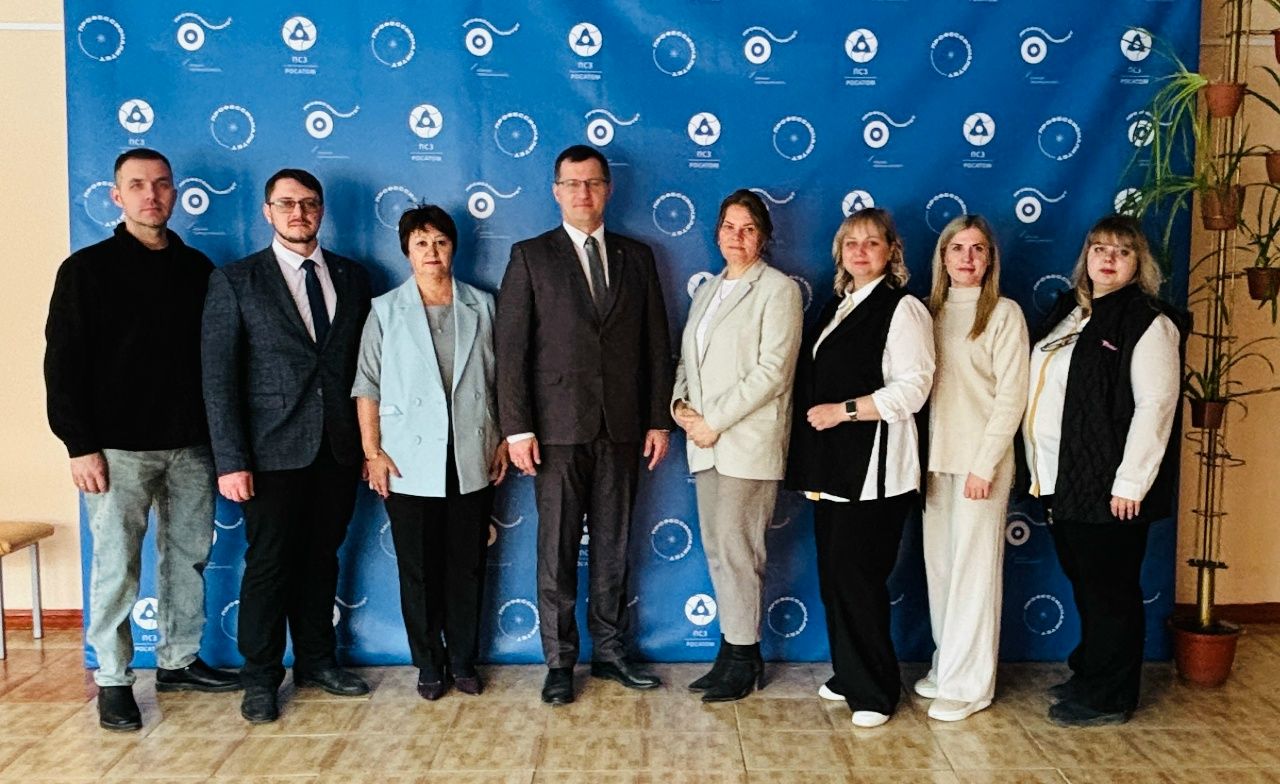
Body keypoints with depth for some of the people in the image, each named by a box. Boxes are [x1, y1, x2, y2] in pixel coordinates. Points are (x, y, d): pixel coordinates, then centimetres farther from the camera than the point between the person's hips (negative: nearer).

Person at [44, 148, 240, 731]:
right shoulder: (87, 269, -2)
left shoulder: (197, 267, 8)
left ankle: (180, 661, 26)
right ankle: (113, 680, 17)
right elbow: (64, 365, -5)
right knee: (116, 568, 2)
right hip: (119, 448, -4)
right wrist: (80, 446, -11)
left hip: (191, 445, 4)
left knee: (188, 557, 11)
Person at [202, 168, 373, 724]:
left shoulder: (352, 277, 8)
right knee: (269, 563, 4)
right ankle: (260, 677, 20)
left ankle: (317, 661, 28)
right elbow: (218, 376, -5)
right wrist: (230, 461, -11)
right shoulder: (235, 281, -1)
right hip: (274, 449, -3)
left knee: (321, 557, 13)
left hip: (339, 447, 3)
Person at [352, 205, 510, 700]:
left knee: (467, 566, 7)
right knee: (419, 570, 6)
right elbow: (367, 385, 2)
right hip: (409, 463, -1)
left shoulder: (480, 306, 8)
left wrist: (503, 440, 4)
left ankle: (463, 661, 22)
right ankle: (429, 664, 21)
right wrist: (372, 452, -5)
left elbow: (498, 378, 9)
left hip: (471, 460, 1)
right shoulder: (386, 310, 4)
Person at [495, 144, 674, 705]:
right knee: (557, 549, 4)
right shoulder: (531, 257, 3)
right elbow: (511, 346, -3)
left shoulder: (636, 257, 11)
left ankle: (609, 650, 23)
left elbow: (656, 342, 10)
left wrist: (659, 420, 4)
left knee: (612, 546, 11)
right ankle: (560, 661, 16)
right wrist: (517, 427, -10)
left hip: (622, 428, 3)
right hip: (558, 427, -2)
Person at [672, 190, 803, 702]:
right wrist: (680, 403, 0)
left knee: (736, 548, -4)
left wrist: (715, 421, -14)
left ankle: (743, 656, 10)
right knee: (717, 549, 10)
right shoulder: (707, 290, 19)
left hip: (747, 442, -7)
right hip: (706, 442, 7)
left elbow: (772, 371, -13)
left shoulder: (778, 290, -4)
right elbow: (687, 358, 20)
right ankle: (733, 650, 21)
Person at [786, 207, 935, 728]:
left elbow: (913, 387, -15)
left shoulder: (902, 308, -6)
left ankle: (873, 692, 9)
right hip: (831, 465, 8)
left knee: (857, 577, -5)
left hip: (874, 468, -7)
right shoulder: (836, 307, 17)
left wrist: (845, 410, -16)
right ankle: (848, 675, 25)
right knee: (833, 575, 11)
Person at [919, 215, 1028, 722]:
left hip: (980, 460, -5)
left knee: (973, 567, -1)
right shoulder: (931, 311, 11)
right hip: (934, 457, 5)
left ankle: (969, 684, 9)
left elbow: (1011, 396, -8)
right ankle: (946, 663, 24)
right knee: (938, 562, 9)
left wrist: (984, 465, -13)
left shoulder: (1004, 313, -4)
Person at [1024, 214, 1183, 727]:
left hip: (1108, 486, -7)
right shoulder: (1067, 312, 15)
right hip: (1062, 481, 7)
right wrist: (1041, 470, 14)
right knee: (1084, 584, 17)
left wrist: (1130, 482, -19)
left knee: (1110, 589, 3)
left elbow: (1155, 405, -16)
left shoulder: (1149, 322, -8)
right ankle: (1089, 675, 32)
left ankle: (1108, 698, 16)